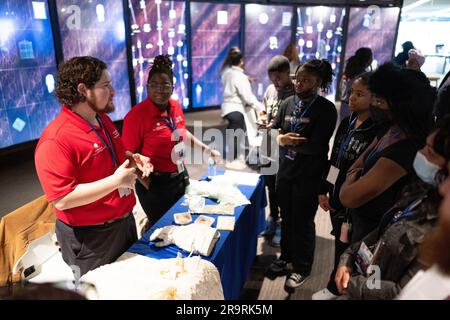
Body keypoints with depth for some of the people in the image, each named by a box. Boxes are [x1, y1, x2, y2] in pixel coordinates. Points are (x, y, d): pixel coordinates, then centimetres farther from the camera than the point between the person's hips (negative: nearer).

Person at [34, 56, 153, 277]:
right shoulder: (56, 140, -25)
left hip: (125, 221, 9)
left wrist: (134, 159, -2)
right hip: (90, 238, -8)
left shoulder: (103, 120, 3)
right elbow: (61, 199, -29)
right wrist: (116, 181, -30)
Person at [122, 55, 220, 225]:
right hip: (156, 184, -7)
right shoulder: (136, 115, -20)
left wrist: (208, 150, 15)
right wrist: (148, 185, -18)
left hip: (180, 176, 7)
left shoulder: (176, 107, 0)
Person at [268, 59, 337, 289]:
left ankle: (302, 267, 31)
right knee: (286, 218, 19)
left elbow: (316, 146, -20)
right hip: (285, 171, 5)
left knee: (303, 222, 10)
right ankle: (287, 257, 40)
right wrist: (282, 138, -19)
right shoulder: (288, 103, 3)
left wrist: (287, 140, -13)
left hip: (309, 176, -5)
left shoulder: (326, 109, -12)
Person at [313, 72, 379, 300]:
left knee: (345, 247, 10)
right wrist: (323, 190, 8)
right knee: (339, 243, 20)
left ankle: (336, 287, 31)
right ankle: (337, 285, 39)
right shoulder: (346, 123, 4)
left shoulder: (377, 133, -18)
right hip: (336, 196, 6)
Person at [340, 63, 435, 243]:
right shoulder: (389, 130, -3)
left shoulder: (403, 151, -33)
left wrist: (351, 180, -11)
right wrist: (356, 178, -13)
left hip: (374, 232, -8)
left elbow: (348, 197, -32)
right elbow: (356, 167, 8)